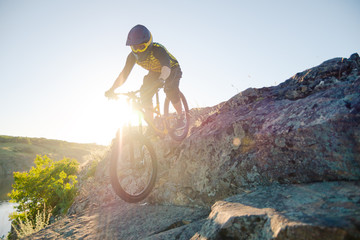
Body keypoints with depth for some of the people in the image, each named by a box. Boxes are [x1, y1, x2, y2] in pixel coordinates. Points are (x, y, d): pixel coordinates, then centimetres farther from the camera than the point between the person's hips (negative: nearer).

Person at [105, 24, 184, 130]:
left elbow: (167, 67, -52)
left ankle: (181, 118, -12)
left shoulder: (158, 49, -36)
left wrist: (161, 79, -74)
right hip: (155, 72, 5)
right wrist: (111, 90, -35)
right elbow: (124, 74, -22)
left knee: (170, 89, -31)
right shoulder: (133, 55, -21)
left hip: (172, 70, -5)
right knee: (145, 93, -17)